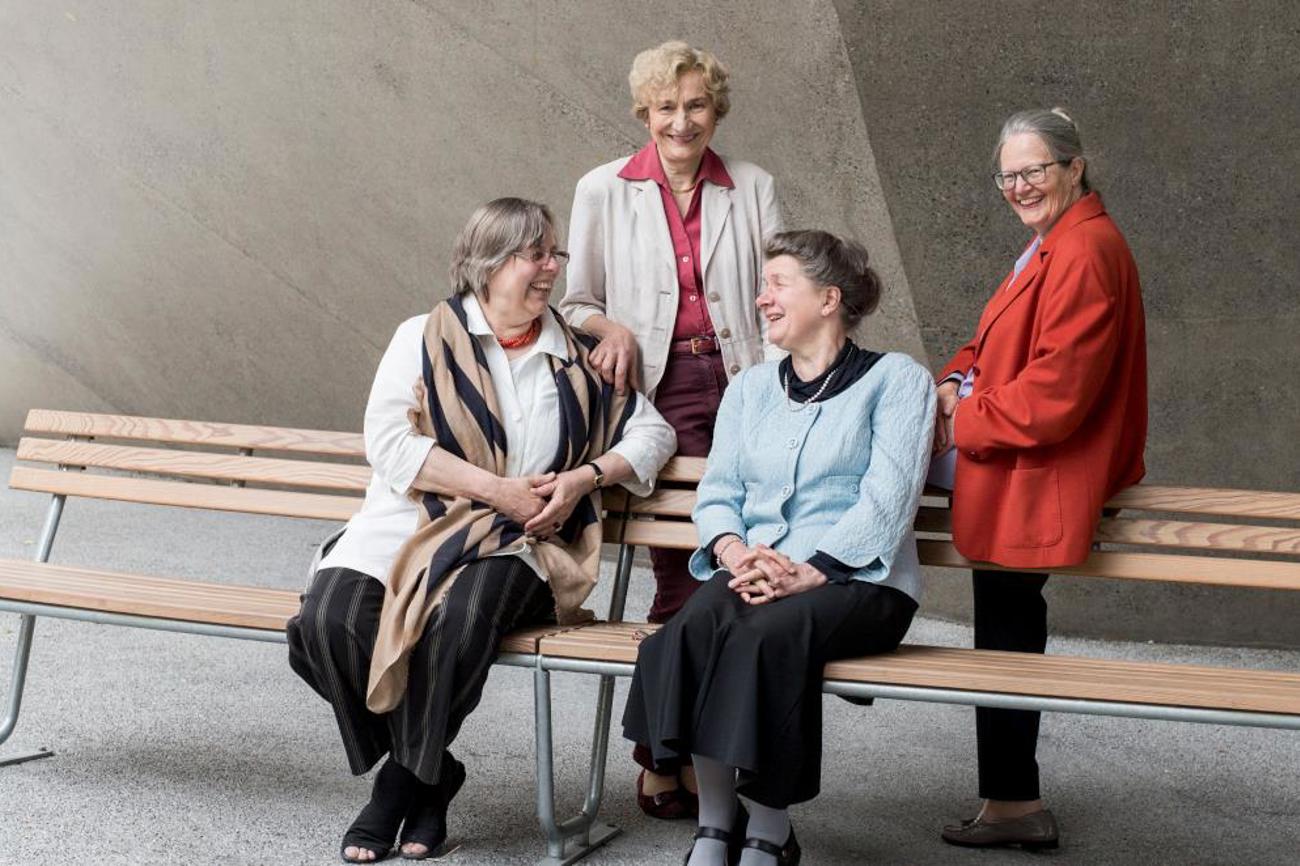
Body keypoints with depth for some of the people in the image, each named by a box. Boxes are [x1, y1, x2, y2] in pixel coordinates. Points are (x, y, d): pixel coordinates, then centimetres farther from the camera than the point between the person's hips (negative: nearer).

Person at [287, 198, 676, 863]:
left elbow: (653, 431, 20)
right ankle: (431, 774, -6)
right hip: (408, 526, 0)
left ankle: (404, 785, -9)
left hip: (512, 545, 0)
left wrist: (585, 477, 0)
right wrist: (498, 488, -11)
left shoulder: (577, 357, 17)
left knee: (461, 621, -35)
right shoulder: (426, 338, 7)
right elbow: (389, 442, -5)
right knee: (329, 619, -29)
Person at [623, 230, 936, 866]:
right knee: (695, 627, -31)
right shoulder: (750, 388, 24)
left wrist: (808, 573, -18)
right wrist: (736, 553, -9)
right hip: (752, 573, 4)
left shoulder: (896, 379, 6)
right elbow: (717, 493, 14)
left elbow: (887, 500, -7)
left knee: (770, 632, -36)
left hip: (856, 578, -4)